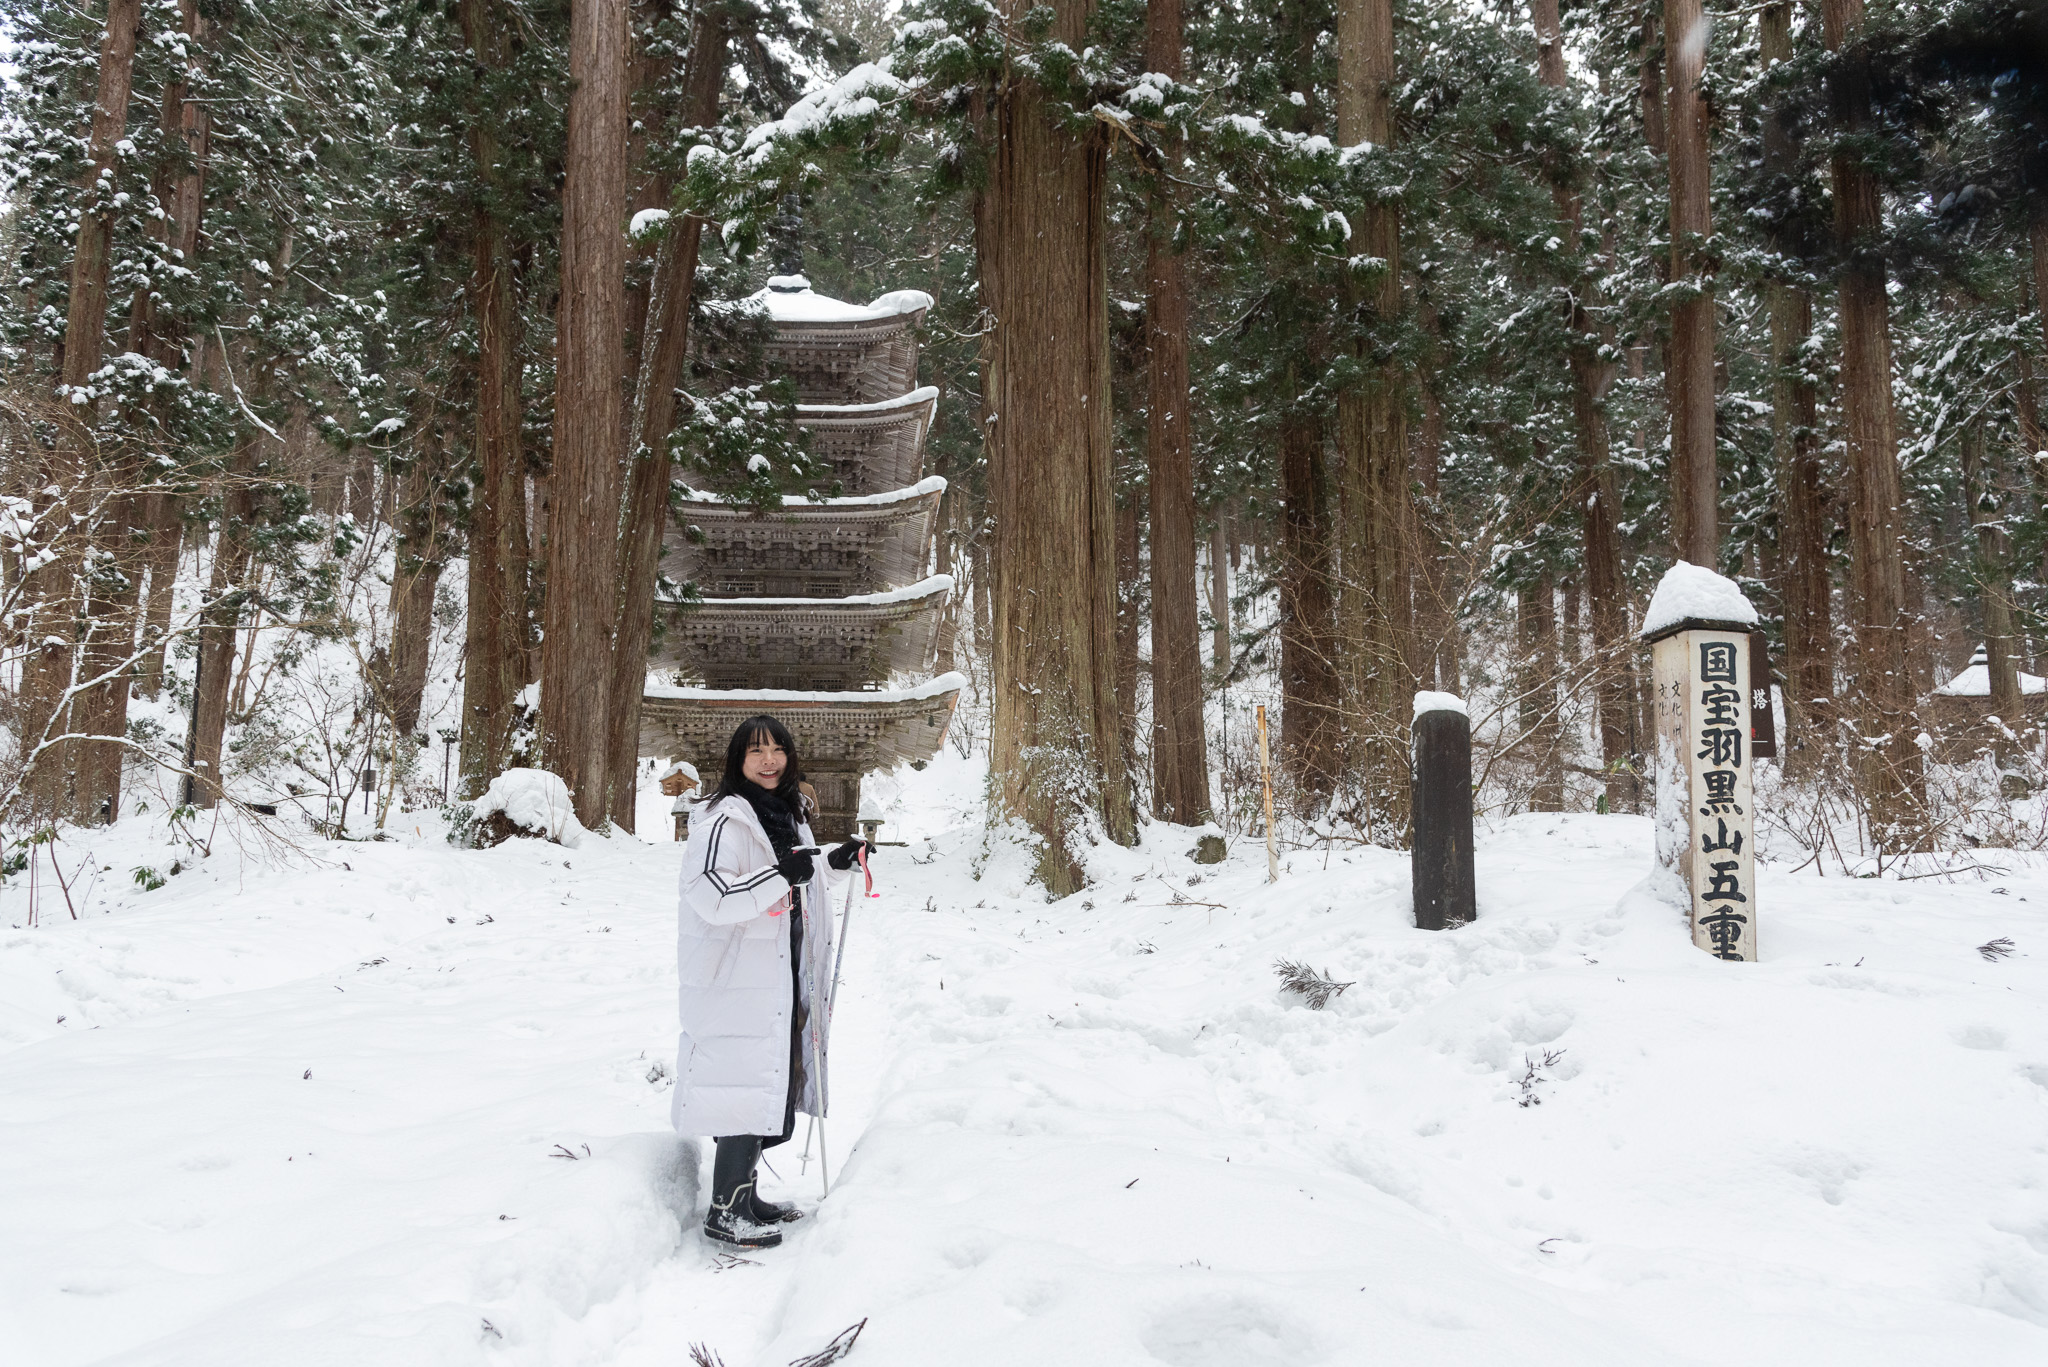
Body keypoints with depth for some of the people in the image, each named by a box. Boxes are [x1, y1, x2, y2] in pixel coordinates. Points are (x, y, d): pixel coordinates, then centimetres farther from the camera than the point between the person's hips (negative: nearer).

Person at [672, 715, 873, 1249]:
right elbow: (709, 896, -25)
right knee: (746, 1085, -7)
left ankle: (744, 1194, 29)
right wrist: (779, 875, -31)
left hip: (782, 980, 9)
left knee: (773, 1085, 15)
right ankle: (725, 1209, 4)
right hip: (737, 984, -9)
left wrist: (835, 865, 16)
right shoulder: (724, 819, -14)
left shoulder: (790, 816, 16)